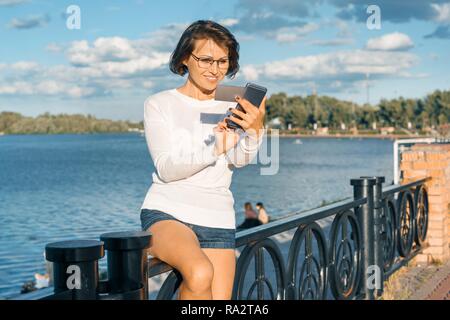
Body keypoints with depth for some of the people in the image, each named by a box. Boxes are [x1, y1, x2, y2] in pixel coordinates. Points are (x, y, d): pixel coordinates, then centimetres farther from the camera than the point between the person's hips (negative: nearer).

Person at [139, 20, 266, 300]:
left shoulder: (233, 109, 10)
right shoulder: (160, 104, 3)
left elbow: (240, 160, -9)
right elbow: (166, 169, -9)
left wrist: (255, 130, -31)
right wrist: (214, 149, -26)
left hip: (217, 222, 4)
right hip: (166, 213, -4)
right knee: (200, 273, -31)